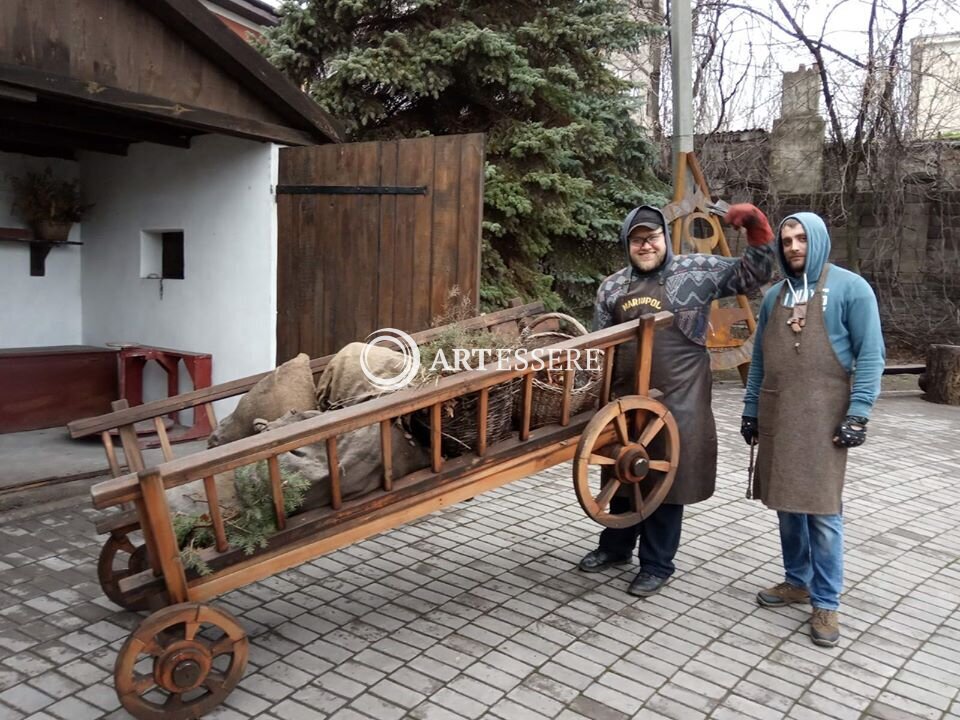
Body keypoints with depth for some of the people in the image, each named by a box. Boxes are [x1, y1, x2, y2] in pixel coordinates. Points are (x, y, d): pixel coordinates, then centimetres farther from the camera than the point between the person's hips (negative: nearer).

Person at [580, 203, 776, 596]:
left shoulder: (697, 270, -3)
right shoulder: (612, 287, 7)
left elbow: (752, 274, -1)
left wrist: (757, 230, -16)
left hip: (677, 403, -4)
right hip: (626, 400, 4)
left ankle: (657, 564, 21)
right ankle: (616, 546, 38)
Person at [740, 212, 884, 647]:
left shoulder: (850, 288, -3)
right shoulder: (774, 295, 12)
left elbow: (869, 354, -6)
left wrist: (858, 412, -12)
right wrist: (751, 409, 14)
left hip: (823, 417, -5)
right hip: (776, 415, 5)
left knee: (822, 510, -3)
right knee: (787, 504, 12)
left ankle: (826, 602, 8)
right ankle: (797, 581, 27)